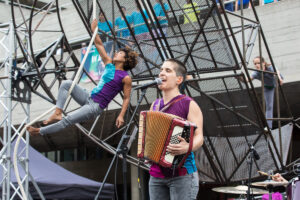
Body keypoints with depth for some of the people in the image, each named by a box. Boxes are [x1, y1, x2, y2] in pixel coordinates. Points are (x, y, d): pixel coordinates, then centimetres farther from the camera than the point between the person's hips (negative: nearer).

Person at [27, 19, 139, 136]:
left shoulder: (126, 78, -9)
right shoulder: (109, 64, 10)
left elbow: (126, 98, -9)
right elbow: (99, 45, 12)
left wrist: (121, 116, -19)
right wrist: (94, 30, 6)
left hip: (96, 107, -7)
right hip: (89, 98, 8)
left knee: (67, 120, -13)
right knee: (66, 84, -8)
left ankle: (39, 131, -3)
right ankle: (58, 113, -15)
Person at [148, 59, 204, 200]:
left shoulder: (189, 104, -4)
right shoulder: (155, 105, 13)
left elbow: (199, 137, -11)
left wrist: (187, 147, -31)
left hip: (182, 174, -6)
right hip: (156, 174, 6)